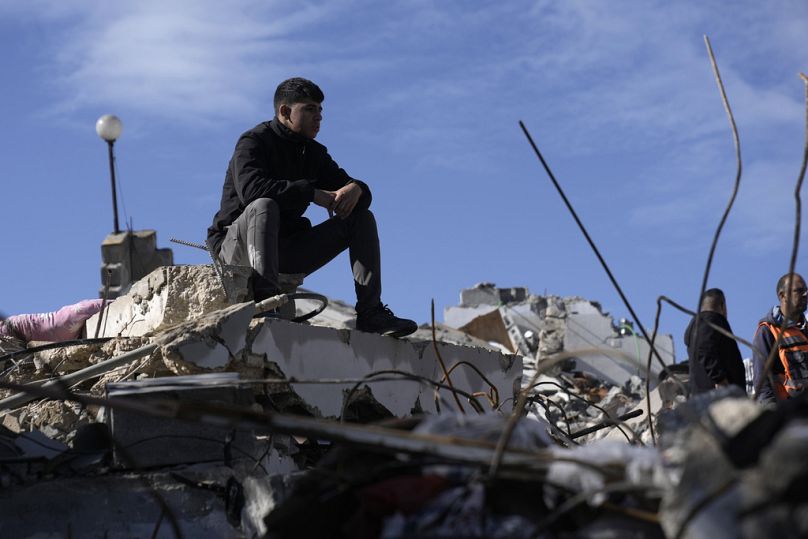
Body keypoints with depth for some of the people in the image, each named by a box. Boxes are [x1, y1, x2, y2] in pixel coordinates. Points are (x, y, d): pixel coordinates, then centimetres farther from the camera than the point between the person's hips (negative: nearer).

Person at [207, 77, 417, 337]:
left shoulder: (314, 153, 13)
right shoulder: (254, 142, -10)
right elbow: (250, 189, -30)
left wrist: (355, 190, -18)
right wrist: (313, 193, -29)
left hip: (287, 251, 7)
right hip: (238, 245, -7)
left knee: (362, 218, -1)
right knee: (264, 206, -38)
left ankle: (370, 312, -14)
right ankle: (264, 297, -55)